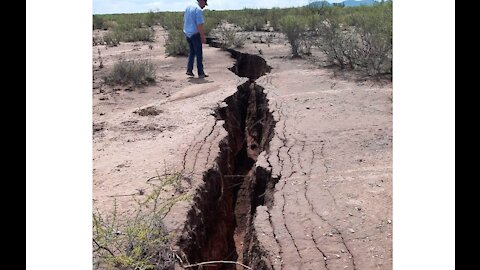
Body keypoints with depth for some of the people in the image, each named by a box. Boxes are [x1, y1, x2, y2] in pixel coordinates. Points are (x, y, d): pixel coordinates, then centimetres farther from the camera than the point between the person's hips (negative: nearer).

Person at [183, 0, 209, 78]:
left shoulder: (188, 7, 10)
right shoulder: (198, 10, -17)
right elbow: (200, 25, -21)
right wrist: (203, 37, -15)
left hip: (187, 33, 8)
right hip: (195, 34, -8)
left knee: (192, 52, 19)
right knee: (199, 54, 1)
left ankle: (189, 70, 17)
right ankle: (201, 73, 5)